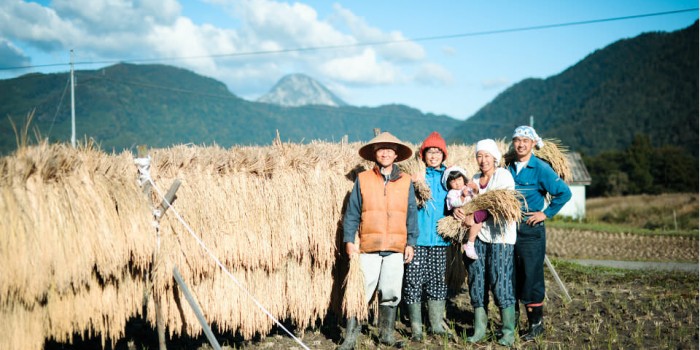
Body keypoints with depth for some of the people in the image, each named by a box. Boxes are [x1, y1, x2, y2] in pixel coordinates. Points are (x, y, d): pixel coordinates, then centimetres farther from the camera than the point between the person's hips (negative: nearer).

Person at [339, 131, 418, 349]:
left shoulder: (406, 181, 9)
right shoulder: (362, 179, 5)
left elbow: (411, 215, 9)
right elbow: (352, 213, 4)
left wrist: (410, 243, 4)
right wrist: (349, 240, -3)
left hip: (396, 248, 2)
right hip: (368, 247, -1)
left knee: (391, 293, 7)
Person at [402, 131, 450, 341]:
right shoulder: (417, 176, 3)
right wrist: (413, 184, -19)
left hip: (439, 238, 3)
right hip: (418, 236, -3)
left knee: (437, 281, 10)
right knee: (414, 281, -3)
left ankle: (436, 325, 21)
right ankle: (416, 328, 8)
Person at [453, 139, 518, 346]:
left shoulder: (504, 175, -2)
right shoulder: (475, 179, 16)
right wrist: (457, 209, -13)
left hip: (500, 236, -6)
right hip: (478, 235, 6)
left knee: (500, 282, -9)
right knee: (477, 281, 5)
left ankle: (508, 331, 1)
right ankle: (479, 329, 14)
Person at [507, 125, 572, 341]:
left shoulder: (541, 168, -8)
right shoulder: (509, 168, 7)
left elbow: (564, 193, -12)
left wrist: (546, 213, -10)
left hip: (531, 229, -5)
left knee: (531, 277, -2)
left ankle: (536, 324, 10)